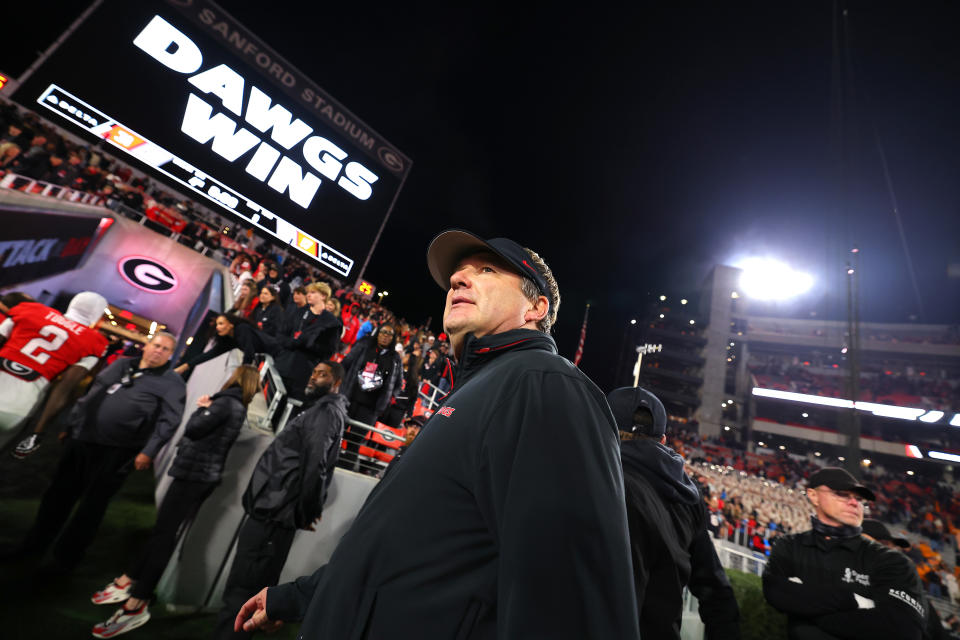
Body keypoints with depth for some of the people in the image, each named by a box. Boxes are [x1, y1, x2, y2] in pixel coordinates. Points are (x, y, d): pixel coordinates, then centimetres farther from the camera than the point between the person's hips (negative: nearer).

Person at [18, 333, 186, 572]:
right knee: (58, 495, 18)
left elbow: (169, 421, -16)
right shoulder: (122, 364, 10)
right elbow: (92, 393, 18)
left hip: (116, 452, -5)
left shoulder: (172, 382, -8)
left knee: (92, 505, 7)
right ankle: (35, 544, 40)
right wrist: (71, 422, 14)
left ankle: (65, 557, 26)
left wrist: (148, 452, -22)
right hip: (81, 439, 5)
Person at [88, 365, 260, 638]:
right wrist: (207, 409, 7)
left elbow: (192, 430, -15)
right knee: (163, 531, 17)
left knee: (164, 534, -5)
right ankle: (128, 582, 28)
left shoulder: (226, 402, -15)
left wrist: (201, 408, 1)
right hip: (205, 475, 9)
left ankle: (136, 605, 0)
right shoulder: (240, 408, 12)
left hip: (193, 473, -9)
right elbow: (208, 432, 15)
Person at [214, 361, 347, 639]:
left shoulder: (327, 412, -12)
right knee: (253, 587, 18)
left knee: (242, 590, -5)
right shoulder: (319, 410, 20)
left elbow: (315, 465, -24)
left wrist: (306, 511, -14)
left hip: (273, 514, -9)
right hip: (271, 510, 10)